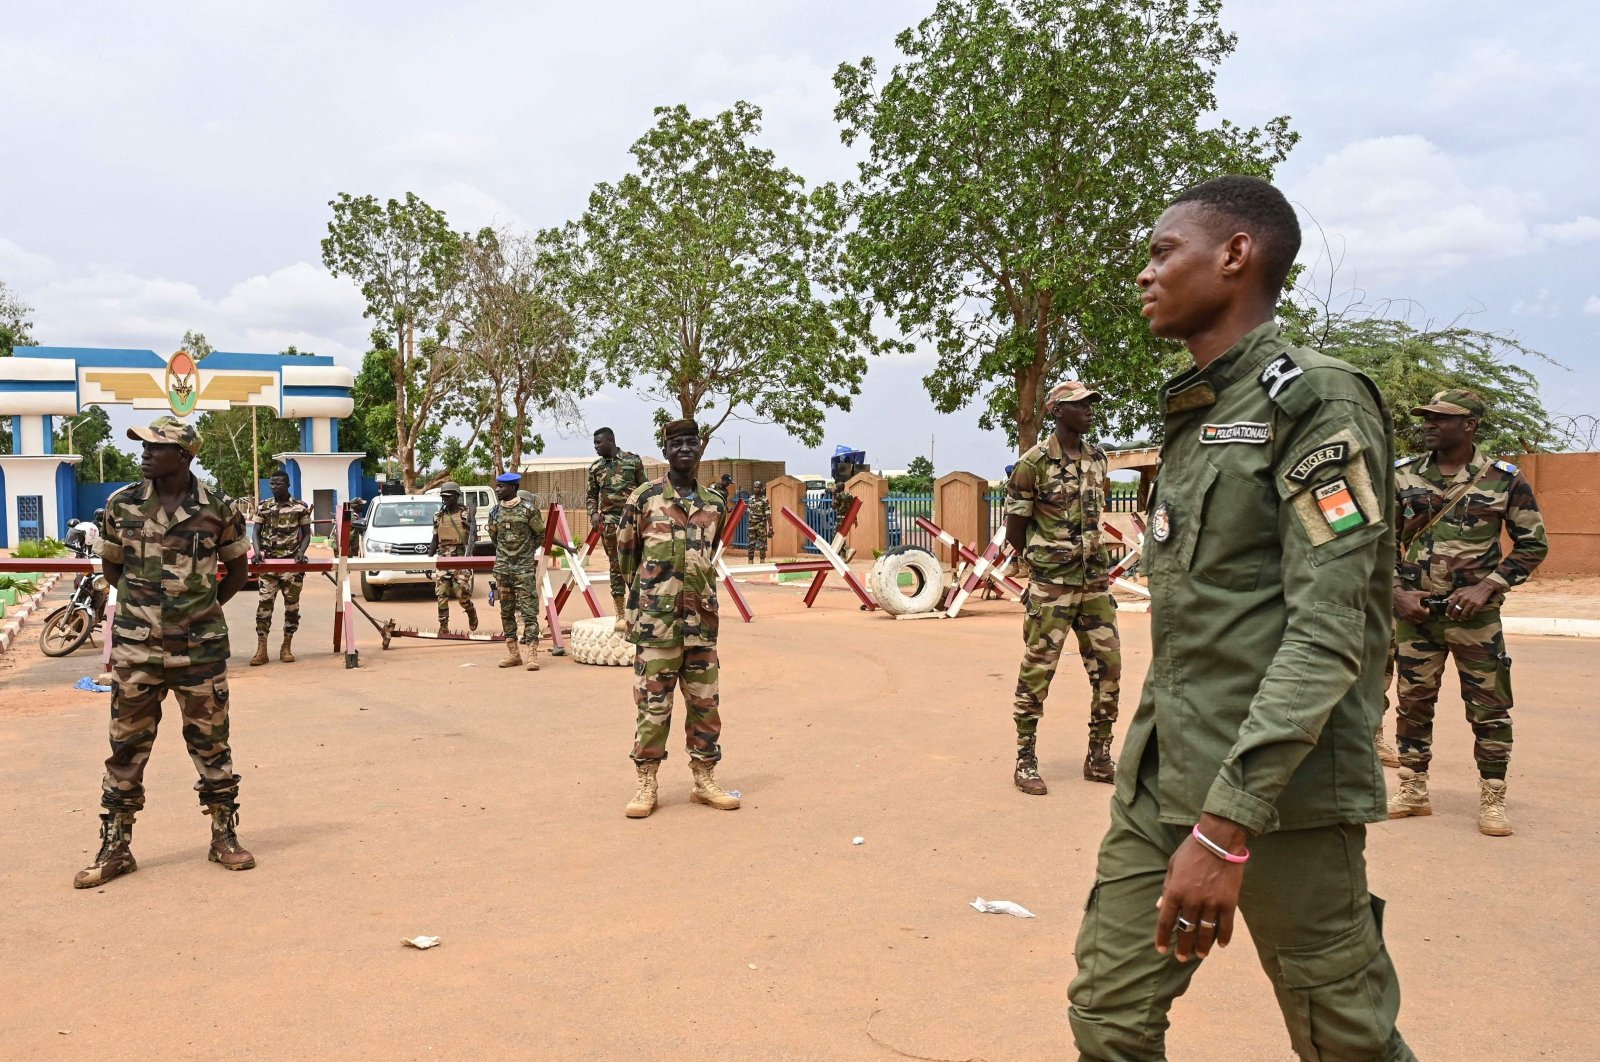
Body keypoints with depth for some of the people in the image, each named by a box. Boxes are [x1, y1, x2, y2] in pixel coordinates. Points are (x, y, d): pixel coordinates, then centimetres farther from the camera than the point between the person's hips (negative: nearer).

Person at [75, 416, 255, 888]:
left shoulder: (217, 508, -4)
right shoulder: (122, 504, 0)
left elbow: (237, 568, 9)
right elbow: (110, 566, 14)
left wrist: (204, 609, 5)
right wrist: (145, 602, 7)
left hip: (200, 649, -1)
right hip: (135, 649, 1)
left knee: (211, 745, 8)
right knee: (127, 748, 7)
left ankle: (225, 837, 21)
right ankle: (114, 849, 18)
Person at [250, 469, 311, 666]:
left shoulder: (301, 507, 1)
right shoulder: (264, 507, 6)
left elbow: (306, 534, 5)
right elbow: (257, 532, 6)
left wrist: (301, 553, -13)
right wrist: (257, 552, -12)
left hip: (292, 563, -1)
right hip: (269, 563, 1)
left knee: (292, 605, 4)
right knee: (264, 604, -4)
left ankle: (287, 647, 14)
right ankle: (261, 649, -3)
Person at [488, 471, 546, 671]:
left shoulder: (528, 510, -6)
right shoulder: (495, 512, 6)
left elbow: (541, 534, 5)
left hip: (525, 568, -5)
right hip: (503, 569, 5)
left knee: (529, 611, -7)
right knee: (506, 612, 8)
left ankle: (531, 654, -8)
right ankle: (512, 653, 15)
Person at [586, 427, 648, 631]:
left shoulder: (633, 461, 0)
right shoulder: (595, 468, 8)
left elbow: (644, 489, 4)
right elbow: (591, 495, 15)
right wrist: (593, 513, -2)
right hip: (609, 522, 2)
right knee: (615, 566, 5)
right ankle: (620, 614, 8)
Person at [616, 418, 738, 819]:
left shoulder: (715, 506, 9)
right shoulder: (644, 498, -3)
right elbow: (625, 553, 7)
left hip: (701, 619, 4)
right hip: (656, 620, -4)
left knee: (704, 702, 8)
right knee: (652, 704, 1)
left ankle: (705, 781, 19)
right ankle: (646, 785, 11)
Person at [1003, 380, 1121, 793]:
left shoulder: (1098, 458, 8)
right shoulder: (1034, 463, -11)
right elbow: (1014, 531, -5)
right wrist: (1045, 560, 4)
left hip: (1095, 580, 6)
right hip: (1051, 587, -6)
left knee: (1108, 666, 7)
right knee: (1037, 671, -1)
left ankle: (1099, 757, 20)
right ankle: (1026, 761, 10)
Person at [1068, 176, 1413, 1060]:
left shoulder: (1317, 405, -11)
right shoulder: (1189, 415, 15)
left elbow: (1329, 634, -20)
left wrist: (1227, 822, -26)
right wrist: (1169, 780, 19)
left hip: (1277, 786, -7)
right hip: (1162, 778, 7)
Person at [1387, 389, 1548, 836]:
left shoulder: (1505, 480, -3)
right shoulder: (1404, 476, 3)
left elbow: (1534, 543, 1)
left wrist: (1487, 587, -10)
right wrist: (1397, 592, -3)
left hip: (1475, 614, -2)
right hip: (1414, 611, 3)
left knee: (1489, 708, 3)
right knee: (1413, 702, 10)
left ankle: (1492, 799, 16)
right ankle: (1413, 791, 22)